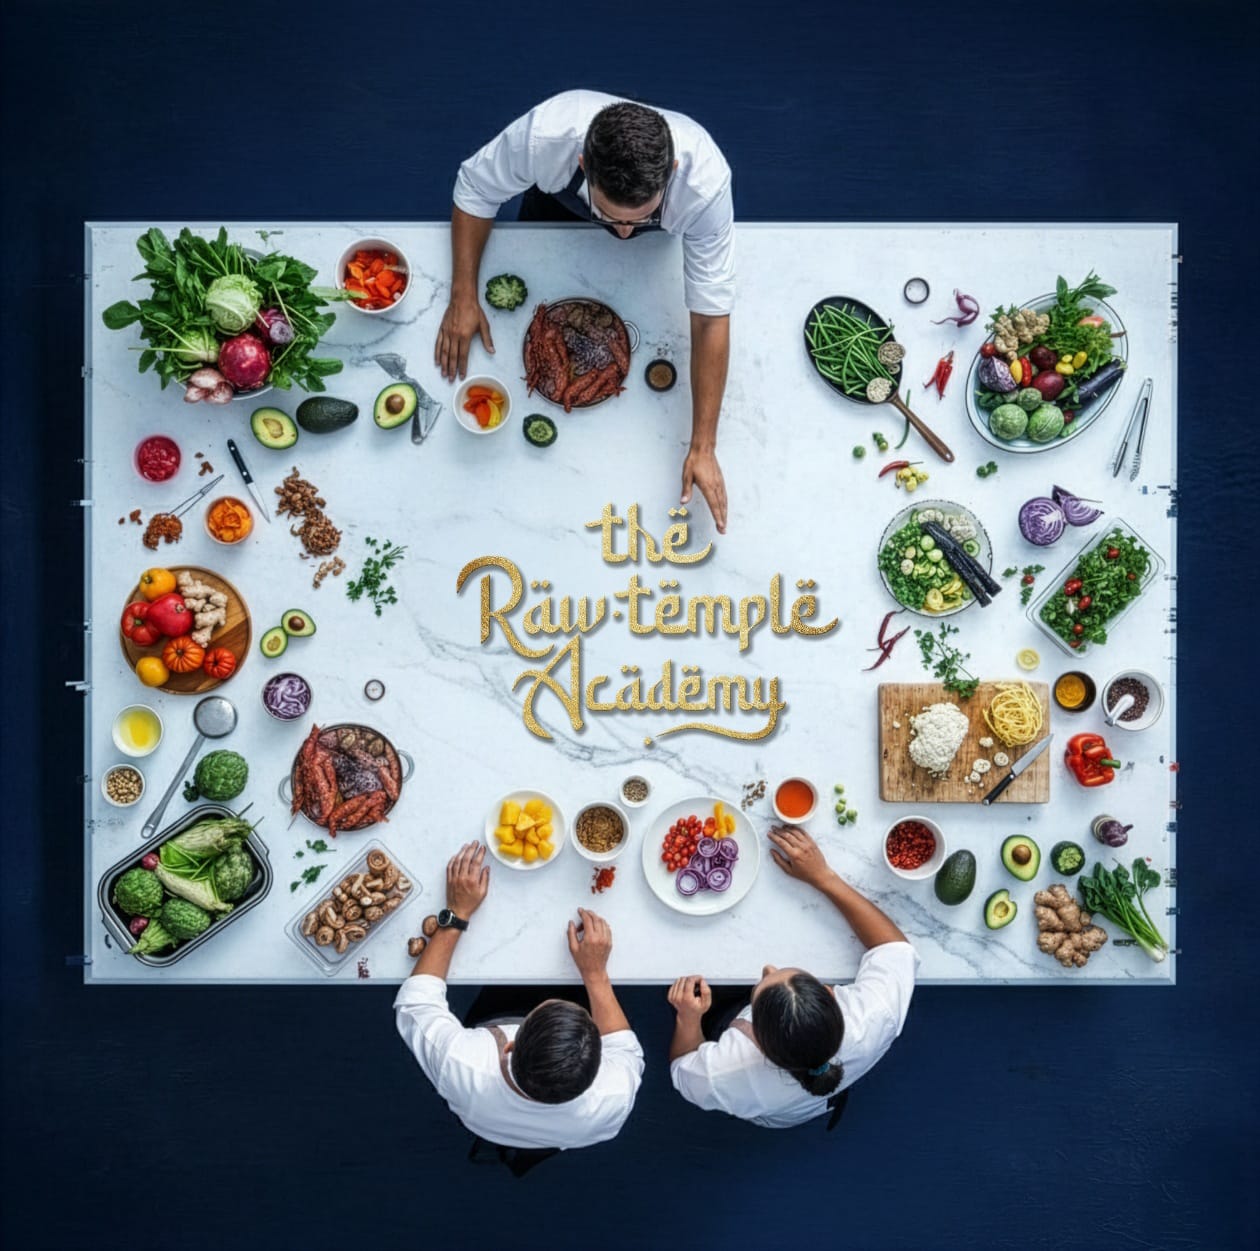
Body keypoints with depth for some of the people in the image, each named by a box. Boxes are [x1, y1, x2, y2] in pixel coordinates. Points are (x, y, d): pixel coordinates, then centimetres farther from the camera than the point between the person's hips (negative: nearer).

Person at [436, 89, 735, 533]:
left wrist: (703, 447, -41)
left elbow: (711, 317, -41)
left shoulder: (705, 182, -48)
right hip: (558, 203, 1)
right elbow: (475, 189, -26)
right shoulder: (544, 133, -48)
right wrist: (463, 296, -33)